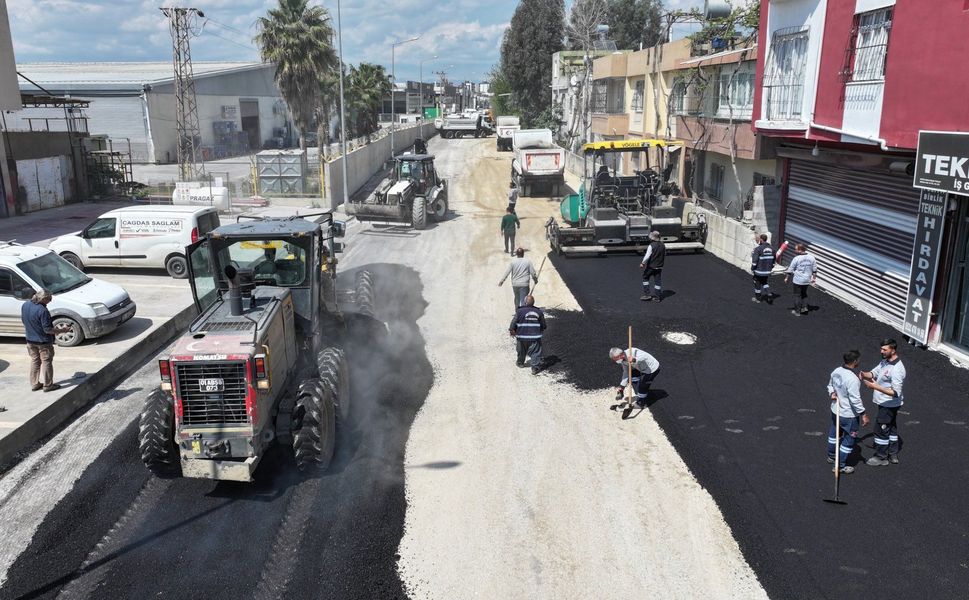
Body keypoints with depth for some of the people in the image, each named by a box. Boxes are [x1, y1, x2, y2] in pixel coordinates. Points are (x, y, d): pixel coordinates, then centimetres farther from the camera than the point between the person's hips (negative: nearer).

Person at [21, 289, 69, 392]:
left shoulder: (24, 305, -4)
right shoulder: (42, 310, -28)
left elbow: (23, 320, 11)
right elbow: (47, 329, -25)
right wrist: (61, 329, -13)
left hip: (30, 340, 7)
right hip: (43, 341, -7)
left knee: (34, 361, 19)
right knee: (46, 362, 7)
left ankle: (34, 384, 27)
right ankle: (48, 385, 16)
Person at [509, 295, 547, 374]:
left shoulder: (519, 311, -11)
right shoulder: (538, 312, -3)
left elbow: (513, 323, -9)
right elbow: (543, 325, 6)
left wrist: (511, 331, 8)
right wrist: (540, 330, 26)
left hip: (522, 336, 0)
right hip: (535, 336, 0)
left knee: (521, 351, 22)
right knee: (535, 352, 4)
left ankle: (520, 362, 40)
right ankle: (535, 367, -2)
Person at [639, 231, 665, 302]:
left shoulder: (651, 246, -15)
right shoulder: (663, 245, 4)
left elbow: (647, 256, -17)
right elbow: (664, 256, 14)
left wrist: (642, 263, -7)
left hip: (651, 266, -5)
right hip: (659, 267, 5)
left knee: (645, 278, 12)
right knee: (658, 281, 9)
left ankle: (647, 294, 7)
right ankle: (657, 296, 11)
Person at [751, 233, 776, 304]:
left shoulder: (758, 248, -18)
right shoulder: (771, 248, 3)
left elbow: (755, 260, -18)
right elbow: (773, 259, 12)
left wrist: (752, 268, -4)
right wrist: (771, 267, 23)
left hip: (759, 270, -6)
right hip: (768, 271, 6)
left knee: (757, 284, 10)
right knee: (766, 283, 19)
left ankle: (758, 298, 20)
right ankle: (769, 295, 0)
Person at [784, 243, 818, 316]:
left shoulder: (796, 259, -15)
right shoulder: (811, 258, -1)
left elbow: (790, 269, -7)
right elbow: (814, 270, 6)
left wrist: (787, 278, 5)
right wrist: (814, 278, 17)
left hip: (798, 280, -5)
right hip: (807, 280, 5)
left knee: (797, 295, 6)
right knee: (804, 294, 24)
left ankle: (797, 311, 11)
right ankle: (804, 307, 18)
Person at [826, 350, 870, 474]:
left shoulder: (836, 371, -4)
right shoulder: (852, 379, -30)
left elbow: (830, 385, 14)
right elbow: (855, 400, -26)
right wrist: (863, 414, -17)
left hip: (835, 410, 9)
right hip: (848, 415, -8)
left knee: (834, 433, 26)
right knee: (849, 439, 8)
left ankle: (831, 456, 45)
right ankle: (840, 465, 17)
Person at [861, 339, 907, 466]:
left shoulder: (897, 369, -29)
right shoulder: (885, 361, 0)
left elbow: (896, 393, -32)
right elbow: (874, 373, 10)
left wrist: (876, 387, -36)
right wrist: (864, 374, -13)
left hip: (889, 405, -10)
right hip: (886, 403, 10)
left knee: (881, 429, 3)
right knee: (891, 428, 21)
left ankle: (881, 457, 19)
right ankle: (893, 455, 36)